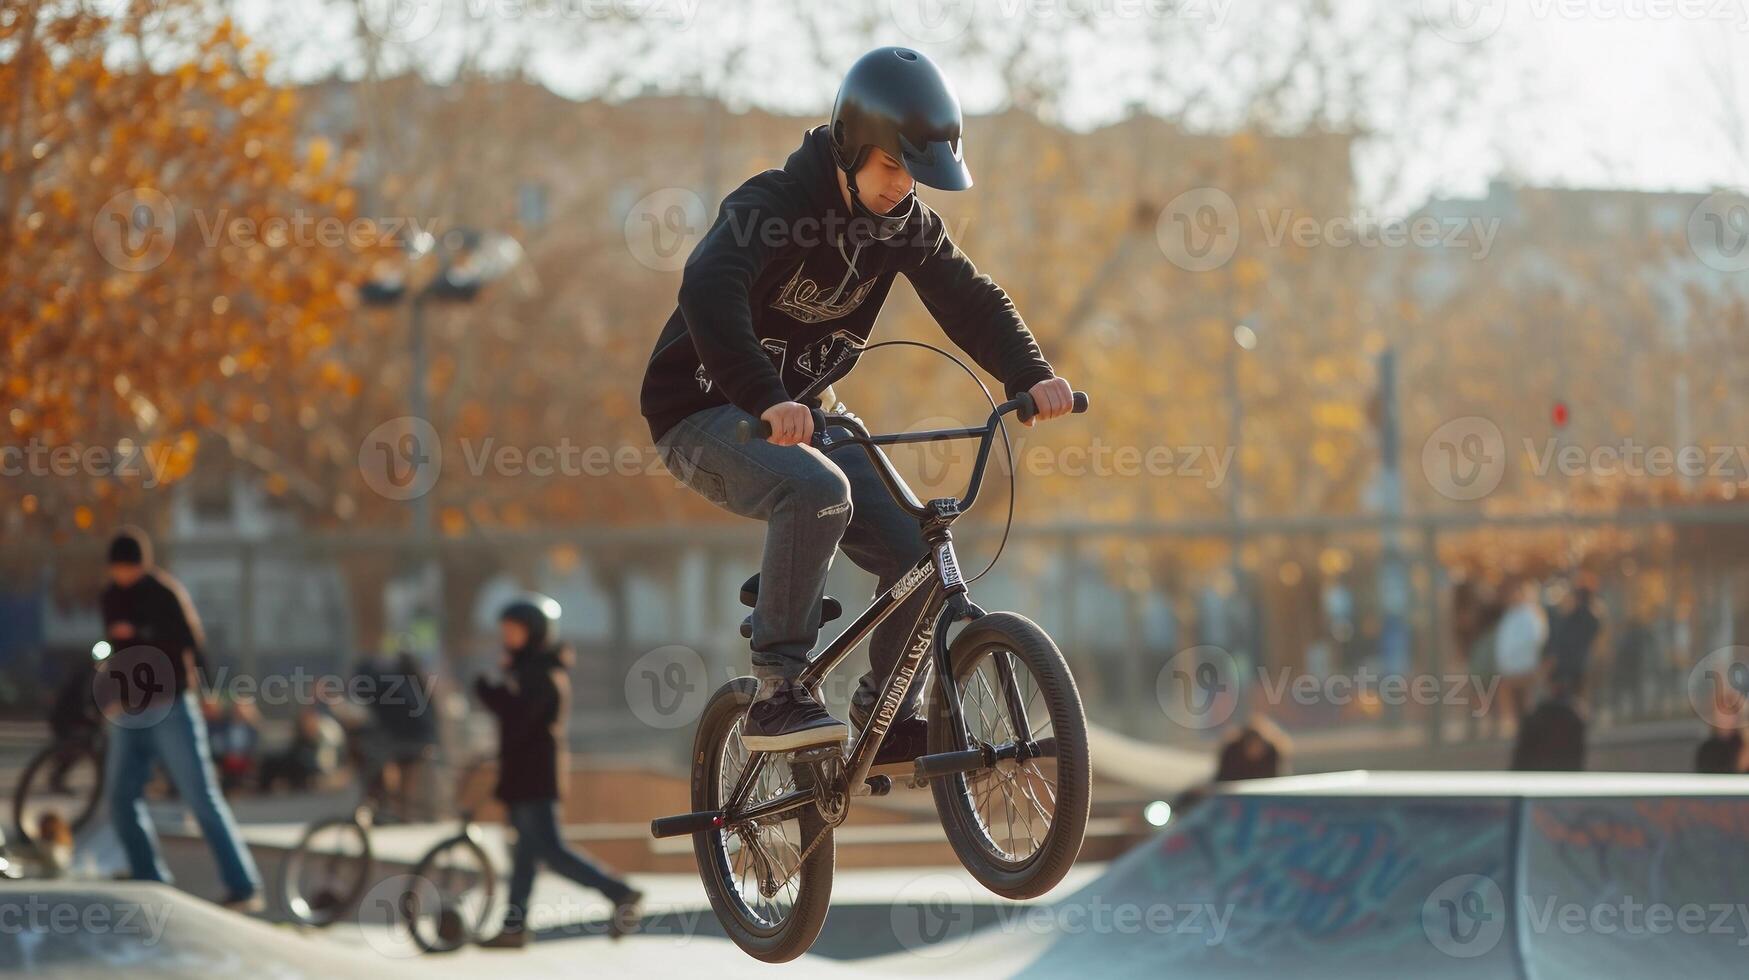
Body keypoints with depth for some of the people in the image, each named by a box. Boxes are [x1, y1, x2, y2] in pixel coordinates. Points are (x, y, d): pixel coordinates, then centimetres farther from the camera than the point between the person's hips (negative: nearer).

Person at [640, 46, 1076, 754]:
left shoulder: (904, 223, -2)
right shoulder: (772, 206, -24)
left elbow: (968, 299, -2)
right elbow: (709, 291, -41)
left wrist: (1030, 376, -22)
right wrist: (766, 400, -55)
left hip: (801, 414, 7)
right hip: (706, 415, -7)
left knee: (917, 551, -9)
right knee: (818, 491, -36)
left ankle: (887, 719, 12)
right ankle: (777, 697, -27)